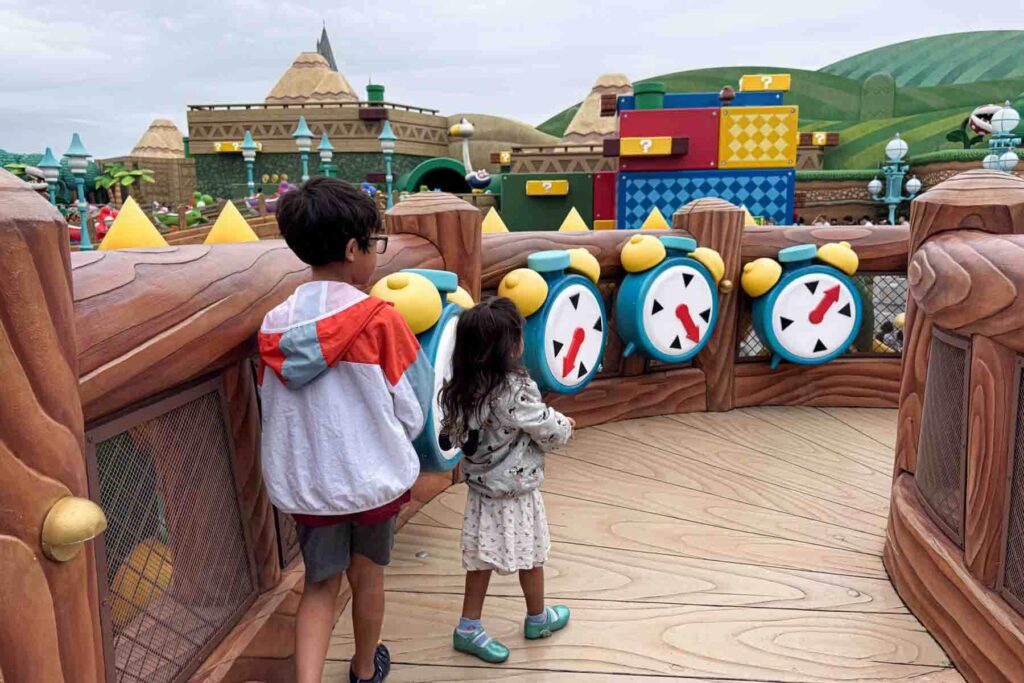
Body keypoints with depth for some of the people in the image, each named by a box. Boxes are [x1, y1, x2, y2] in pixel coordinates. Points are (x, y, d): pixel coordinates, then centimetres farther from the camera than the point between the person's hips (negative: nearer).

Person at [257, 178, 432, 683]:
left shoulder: (274, 326, -6)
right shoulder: (379, 318, -18)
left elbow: (274, 411, 4)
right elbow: (412, 410, -11)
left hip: (305, 483, 3)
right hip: (371, 476, -2)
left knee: (320, 585, 19)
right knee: (366, 578, 20)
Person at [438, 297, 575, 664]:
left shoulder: (461, 389, -5)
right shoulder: (516, 389, -25)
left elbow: (452, 434, 6)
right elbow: (549, 431, -16)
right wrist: (566, 425, 5)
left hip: (481, 486, 5)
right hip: (516, 491, -5)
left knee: (482, 559, 16)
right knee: (531, 556, 16)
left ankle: (469, 628, 22)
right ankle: (538, 619, 36)